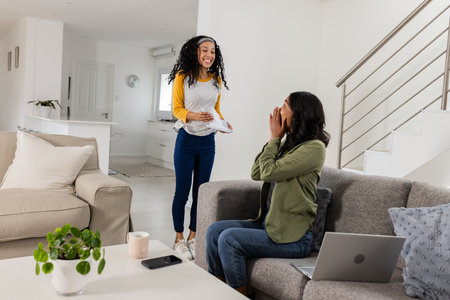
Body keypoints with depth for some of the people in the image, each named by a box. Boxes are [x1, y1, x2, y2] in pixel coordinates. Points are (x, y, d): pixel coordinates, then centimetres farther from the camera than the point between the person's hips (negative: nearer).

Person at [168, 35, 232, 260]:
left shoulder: (216, 80, 9)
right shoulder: (182, 77, -4)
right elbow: (176, 108, -4)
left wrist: (223, 122, -3)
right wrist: (195, 116, -22)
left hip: (207, 142, 4)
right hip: (186, 140, -4)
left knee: (201, 191, 9)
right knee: (182, 191, 0)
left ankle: (192, 237, 23)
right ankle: (178, 239, 16)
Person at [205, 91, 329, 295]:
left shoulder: (314, 148, -15)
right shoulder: (289, 143, 12)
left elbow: (268, 172, -20)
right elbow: (256, 173, 8)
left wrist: (275, 138, -7)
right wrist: (273, 139, 3)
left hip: (293, 237, -8)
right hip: (268, 223, 9)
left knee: (229, 239, -21)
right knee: (214, 231, -2)